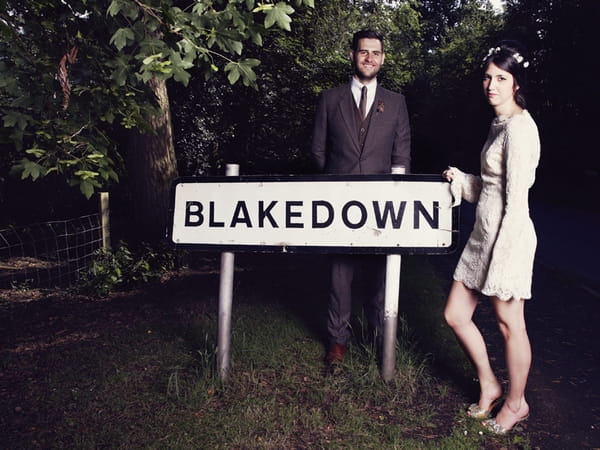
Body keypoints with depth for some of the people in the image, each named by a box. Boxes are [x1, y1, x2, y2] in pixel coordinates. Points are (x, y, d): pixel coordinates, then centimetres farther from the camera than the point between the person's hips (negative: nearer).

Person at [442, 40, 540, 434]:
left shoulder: (520, 127, -15)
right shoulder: (499, 124, 14)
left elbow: (516, 200, -19)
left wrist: (501, 264, -18)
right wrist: (461, 179, 4)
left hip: (508, 238, -9)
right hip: (483, 236, 9)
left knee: (509, 324, 7)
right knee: (456, 315, 14)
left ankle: (516, 403, 29)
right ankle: (489, 385, 34)